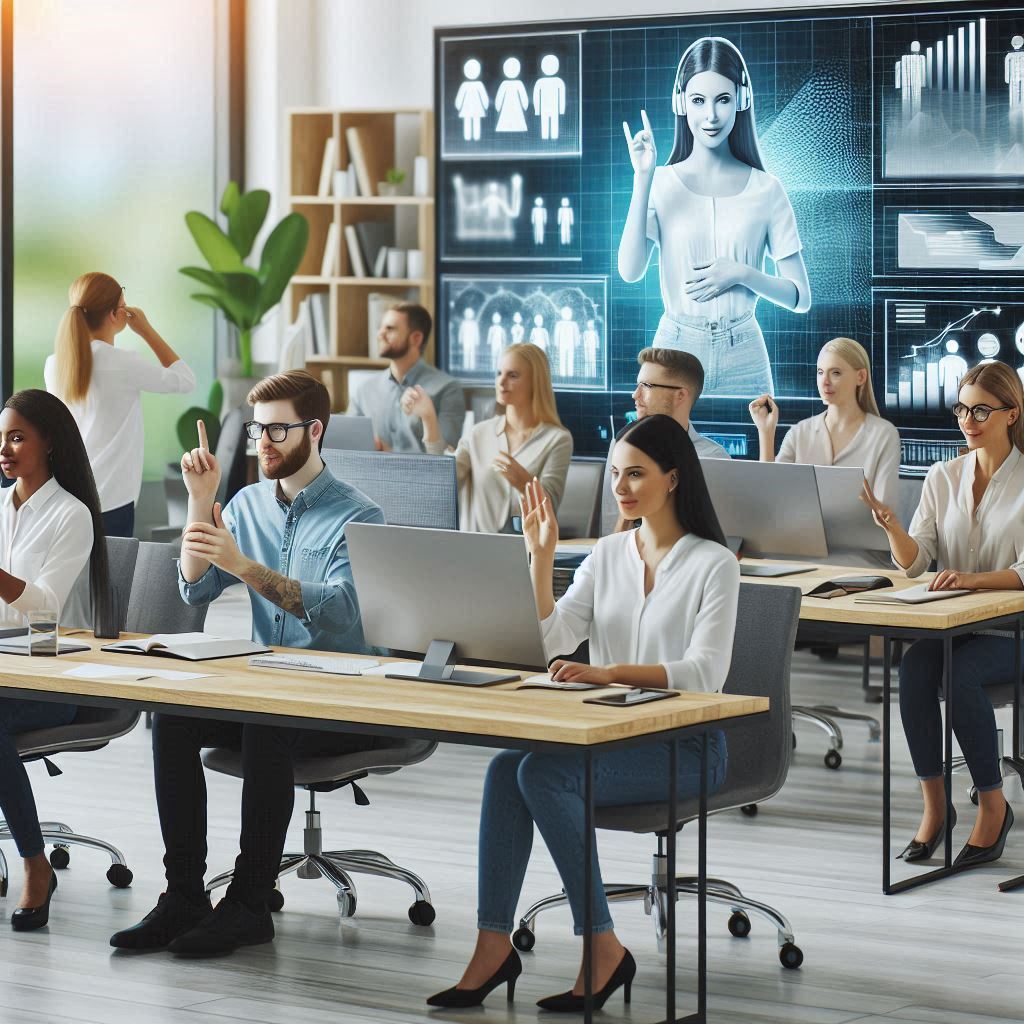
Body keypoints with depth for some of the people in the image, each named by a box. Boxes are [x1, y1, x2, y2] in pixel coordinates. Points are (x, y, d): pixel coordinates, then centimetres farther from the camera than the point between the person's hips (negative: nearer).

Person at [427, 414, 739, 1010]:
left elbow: (704, 674, -17)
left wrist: (608, 673, -30)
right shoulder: (608, 554, 13)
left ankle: (603, 949, -23)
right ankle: (494, 943, -24)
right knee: (506, 767, -24)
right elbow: (550, 641, 3)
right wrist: (541, 557, -7)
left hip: (685, 744, -6)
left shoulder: (714, 564, -5)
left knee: (543, 773, -29)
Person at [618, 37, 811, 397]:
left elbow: (800, 297, 3)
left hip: (743, 357, 1)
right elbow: (630, 270, -16)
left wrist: (741, 273, -13)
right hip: (676, 346, -1)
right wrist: (643, 179, -20)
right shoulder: (662, 184, -1)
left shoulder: (766, 189, 0)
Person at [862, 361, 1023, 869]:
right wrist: (890, 526, -19)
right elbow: (914, 563, 2)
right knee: (915, 665, -28)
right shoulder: (943, 477, 9)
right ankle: (933, 803, -18)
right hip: (950, 623, 4)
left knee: (961, 673, -33)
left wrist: (974, 578, -31)